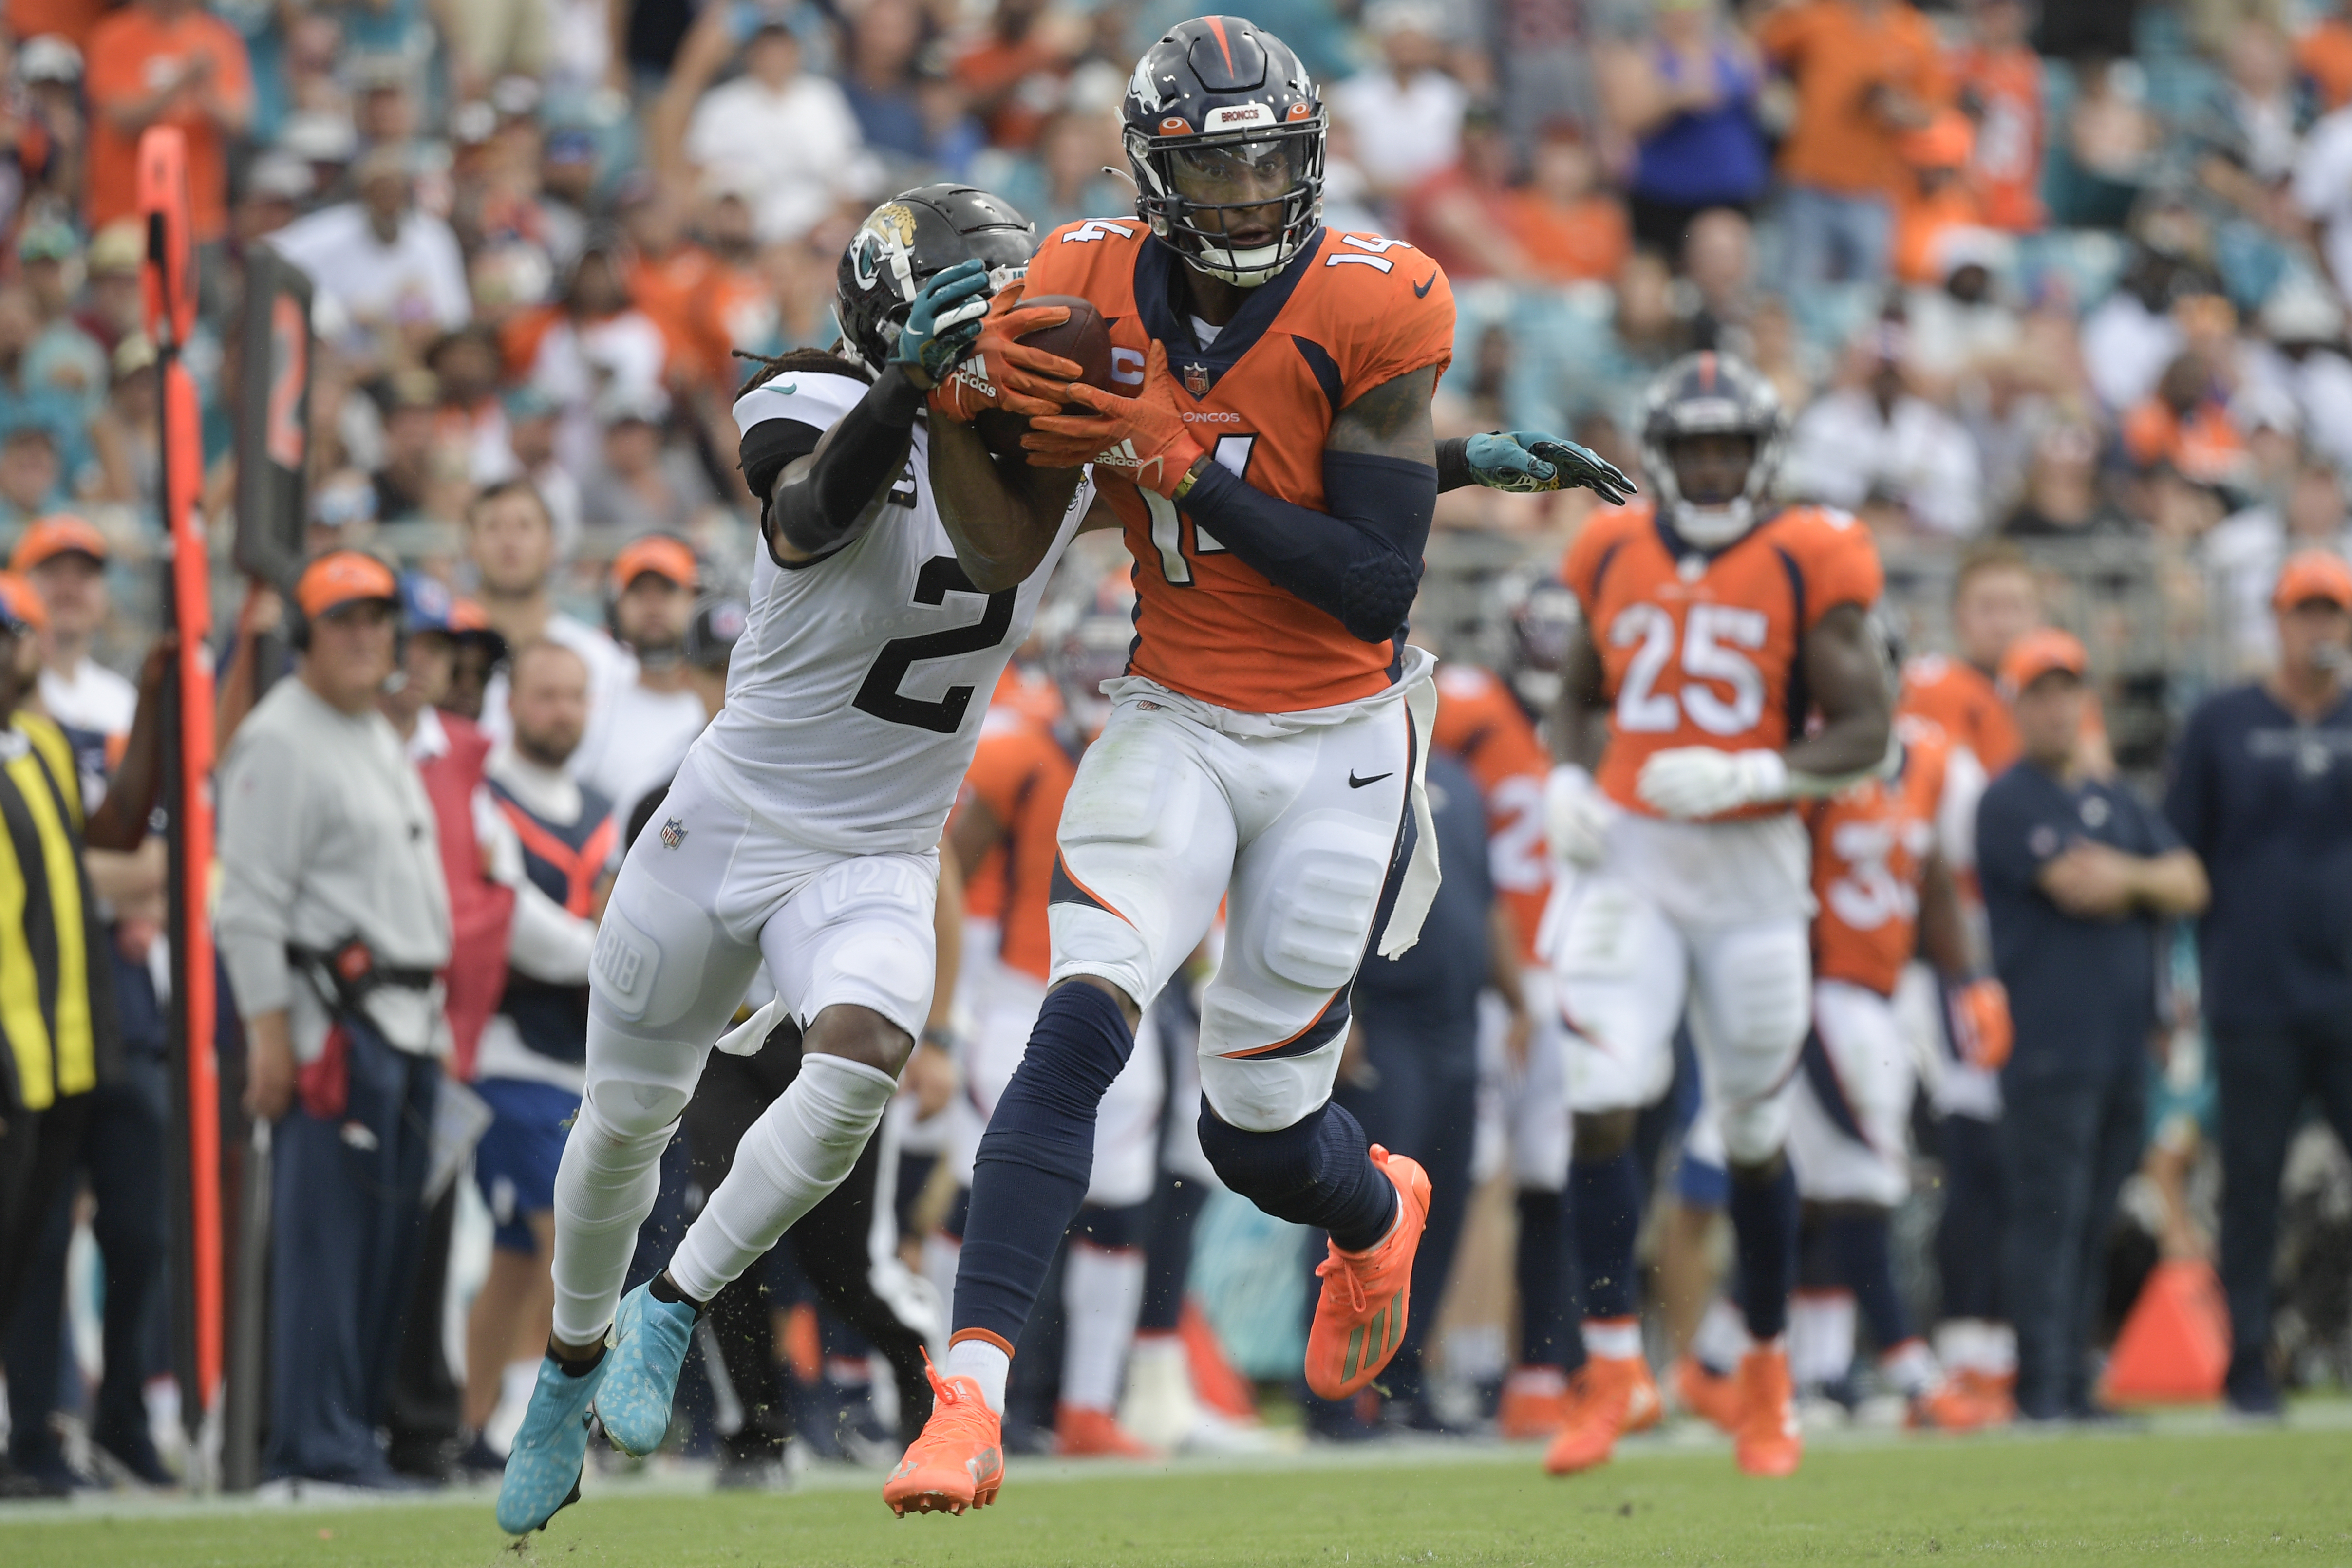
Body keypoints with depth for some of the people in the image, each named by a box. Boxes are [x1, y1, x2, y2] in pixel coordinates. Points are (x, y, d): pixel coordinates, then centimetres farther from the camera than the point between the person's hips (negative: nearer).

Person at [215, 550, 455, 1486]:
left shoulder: (383, 741, 21)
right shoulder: (279, 742, -7)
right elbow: (250, 902, -12)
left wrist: (434, 1016, 20)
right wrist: (268, 1031, -18)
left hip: (408, 1020, 9)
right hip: (333, 1014, -9)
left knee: (394, 1234, 8)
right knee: (327, 1231, -9)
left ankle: (359, 1421, 13)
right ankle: (318, 1441, -8)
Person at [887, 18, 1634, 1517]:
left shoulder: (1369, 309, -15)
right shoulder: (1090, 294, -6)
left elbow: (1377, 586, -18)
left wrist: (1180, 464, -23)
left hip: (1340, 743, -1)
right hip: (1175, 721, 2)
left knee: (1258, 1134, 7)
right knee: (1081, 1028, -23)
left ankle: (1378, 1215, 46)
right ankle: (970, 1407, -27)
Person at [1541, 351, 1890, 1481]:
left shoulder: (1806, 566, -5)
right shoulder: (1616, 559, 7)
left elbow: (1865, 732, -6)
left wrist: (1749, 776, -21)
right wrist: (1567, 780, 1)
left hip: (1749, 866, -2)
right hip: (1627, 859, 2)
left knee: (1753, 1131, 9)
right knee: (1601, 1107, -14)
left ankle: (1767, 1374, 26)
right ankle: (1614, 1367, -8)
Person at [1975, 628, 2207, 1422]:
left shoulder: (2117, 804, 20)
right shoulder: (2009, 801, -3)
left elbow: (2189, 884, 12)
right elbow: (2075, 886, -15)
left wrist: (2122, 877, -5)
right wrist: (2145, 882, 3)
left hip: (2124, 1046, 7)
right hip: (2048, 1046, -7)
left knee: (2093, 1223, 8)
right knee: (2049, 1216, -10)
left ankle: (2074, 1385, 11)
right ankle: (2040, 1388, -11)